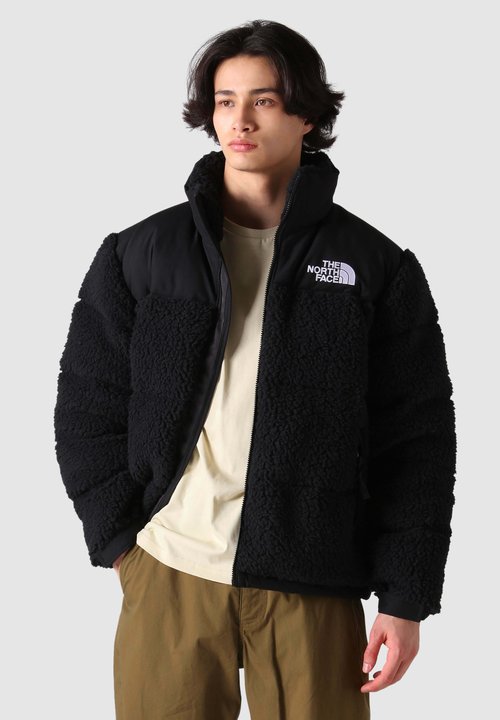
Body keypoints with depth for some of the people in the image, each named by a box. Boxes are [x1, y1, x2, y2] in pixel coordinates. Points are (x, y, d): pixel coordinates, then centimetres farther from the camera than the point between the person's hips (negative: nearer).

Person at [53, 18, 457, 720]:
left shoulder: (378, 267, 3)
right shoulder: (138, 254, 6)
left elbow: (417, 440, 1)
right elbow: (86, 407, 8)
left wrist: (405, 598, -3)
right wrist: (121, 540, -2)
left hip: (315, 586, 0)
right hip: (168, 577, 1)